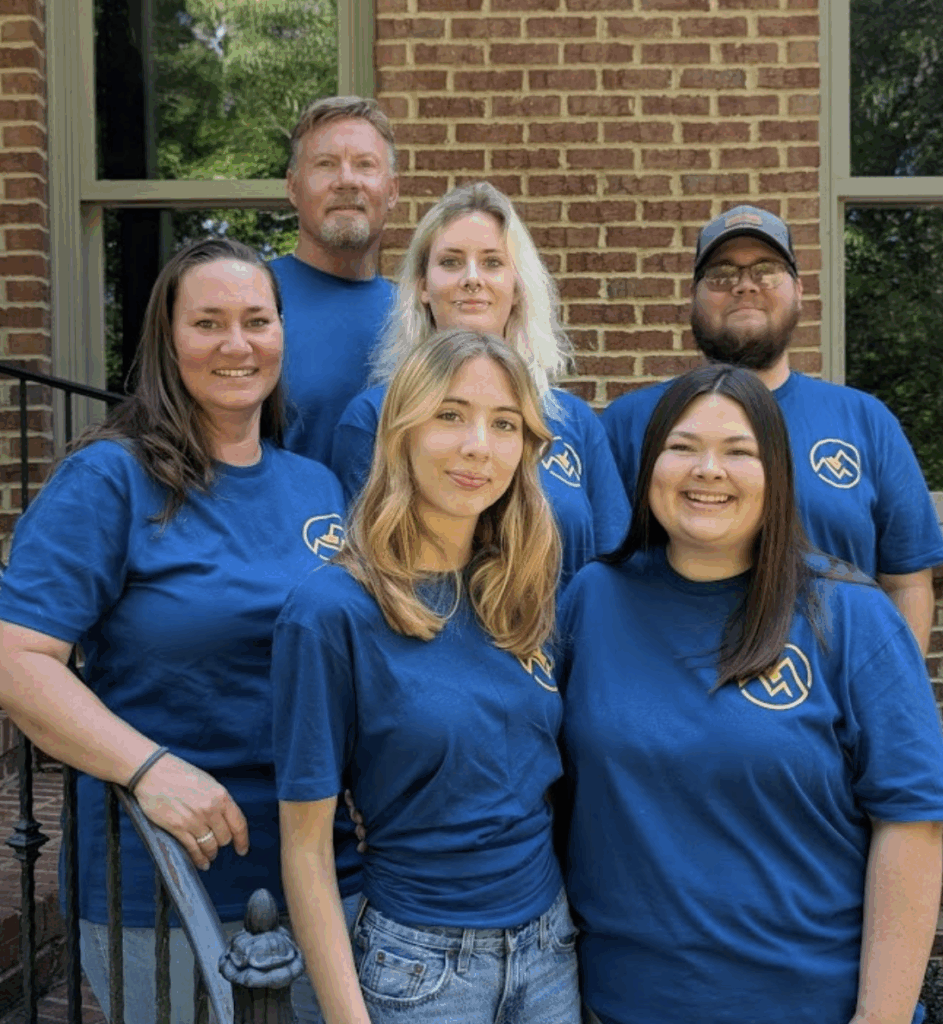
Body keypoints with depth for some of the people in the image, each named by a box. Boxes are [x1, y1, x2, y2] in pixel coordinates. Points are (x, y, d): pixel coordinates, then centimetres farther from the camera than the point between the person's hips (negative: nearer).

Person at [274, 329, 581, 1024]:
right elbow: (306, 845, -13)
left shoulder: (521, 596, -1)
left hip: (551, 944, 5)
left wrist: (580, 916, 5)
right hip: (421, 965, -5)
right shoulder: (333, 612, -17)